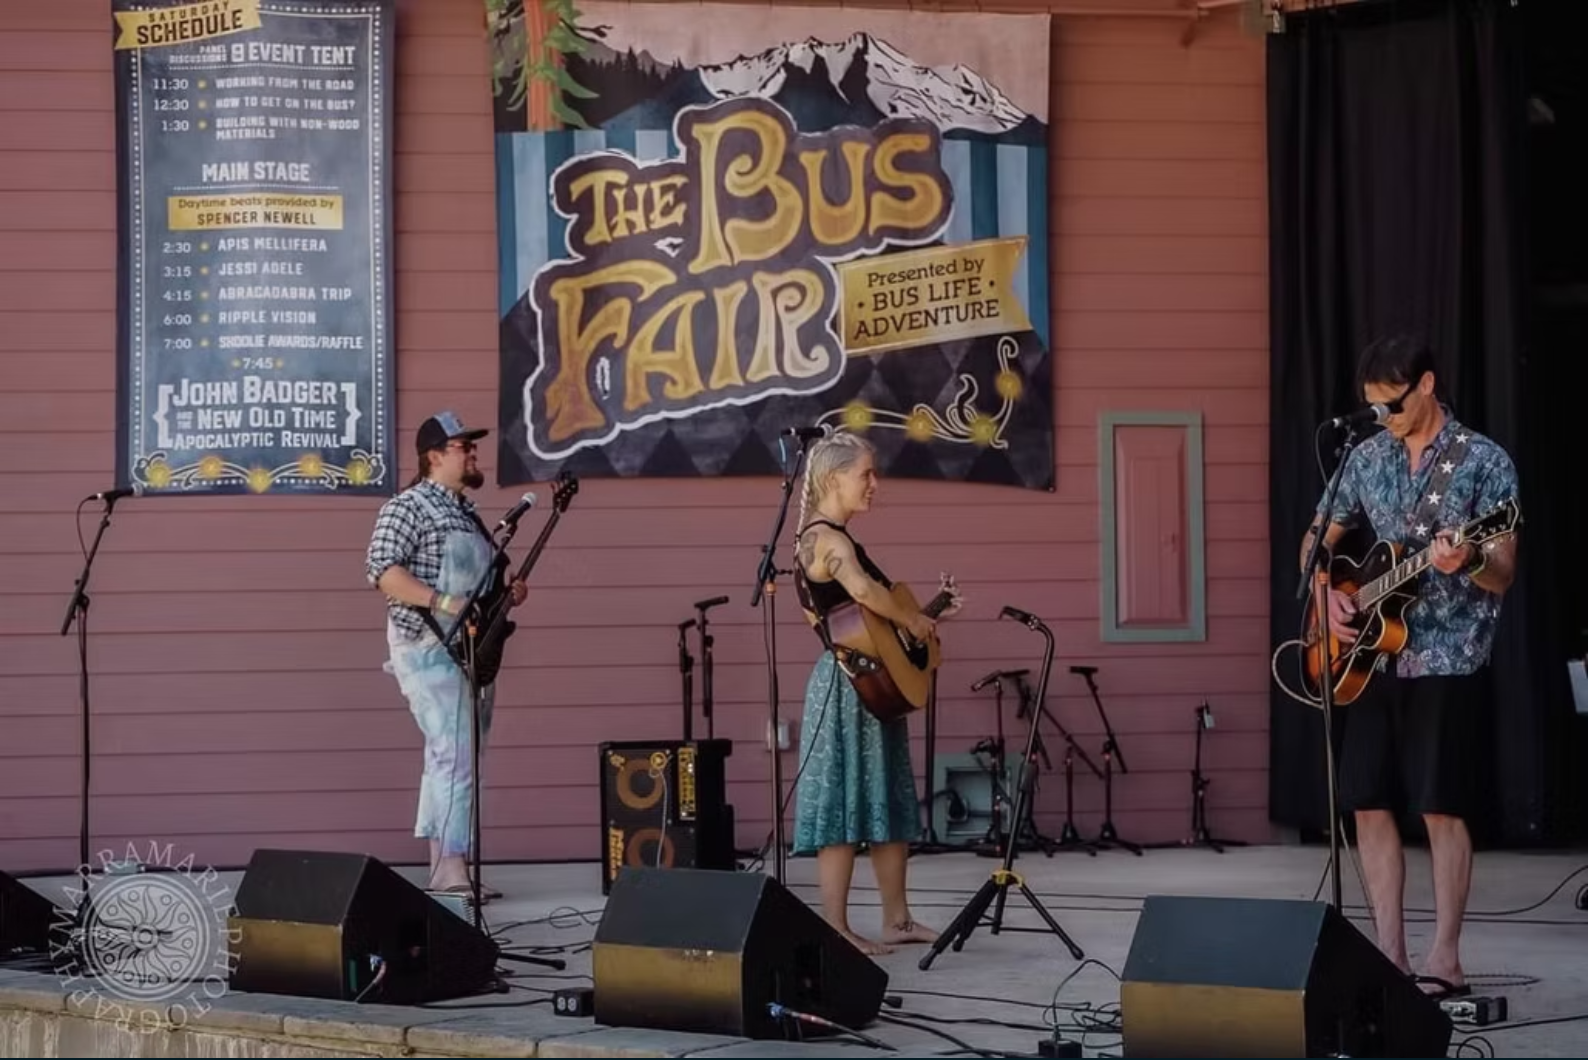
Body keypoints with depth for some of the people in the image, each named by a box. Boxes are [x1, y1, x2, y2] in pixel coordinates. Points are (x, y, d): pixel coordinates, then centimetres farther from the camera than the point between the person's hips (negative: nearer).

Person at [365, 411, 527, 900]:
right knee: (455, 756, -16)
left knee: (453, 759, 10)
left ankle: (442, 867, 14)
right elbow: (380, 569, -18)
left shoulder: (466, 513, 20)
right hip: (430, 646, -9)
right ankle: (451, 868, -18)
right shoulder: (408, 507, -8)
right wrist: (442, 602, -24)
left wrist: (506, 594, 8)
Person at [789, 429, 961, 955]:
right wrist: (911, 620, -23)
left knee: (888, 805, 14)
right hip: (848, 688, -11)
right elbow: (862, 590, -36)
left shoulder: (828, 537, 17)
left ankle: (897, 919, 20)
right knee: (843, 808, -7)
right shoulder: (828, 537, -16)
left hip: (872, 686, 11)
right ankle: (837, 930, -4)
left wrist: (926, 614, 16)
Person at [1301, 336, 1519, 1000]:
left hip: (1448, 659, -5)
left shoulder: (1484, 461, -6)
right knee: (1368, 804, 3)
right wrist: (1326, 593, 1)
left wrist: (1466, 561, -30)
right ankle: (1389, 954, 9)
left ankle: (1444, 959, 0)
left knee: (1440, 808, -6)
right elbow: (1318, 539, 20)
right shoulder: (1367, 458, 9)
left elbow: (1503, 575, -9)